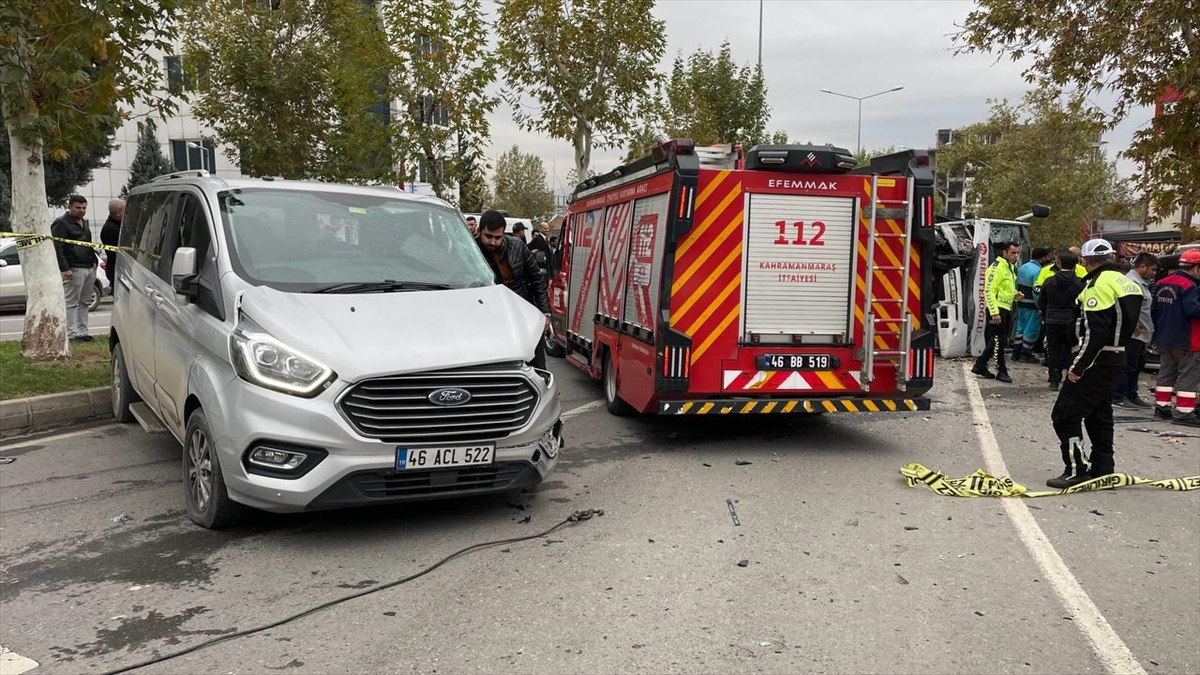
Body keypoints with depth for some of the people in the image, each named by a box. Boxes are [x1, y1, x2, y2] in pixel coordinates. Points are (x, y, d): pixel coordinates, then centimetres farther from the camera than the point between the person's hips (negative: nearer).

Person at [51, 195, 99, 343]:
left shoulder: (84, 223, 21)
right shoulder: (61, 223, -6)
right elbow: (57, 247, -13)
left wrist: (94, 261, 16)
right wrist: (65, 268, -19)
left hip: (89, 269, 8)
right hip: (73, 269, -8)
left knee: (84, 302, 10)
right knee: (71, 303, -6)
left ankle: (83, 332, 15)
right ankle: (72, 334, -5)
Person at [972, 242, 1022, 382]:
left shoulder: (1010, 267, 18)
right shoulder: (997, 267, -13)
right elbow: (989, 290, -19)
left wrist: (1015, 294, 8)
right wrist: (994, 312, -23)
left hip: (1007, 309, 10)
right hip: (997, 309, -10)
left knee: (997, 340, 12)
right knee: (999, 341, -3)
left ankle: (980, 366, 21)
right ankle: (1001, 372, 5)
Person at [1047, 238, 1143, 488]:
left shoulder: (1099, 284, -17)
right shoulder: (1126, 282, 13)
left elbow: (1094, 332, -23)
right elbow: (1125, 324, 18)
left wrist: (1078, 366, -19)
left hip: (1096, 361, -10)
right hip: (1117, 358, 10)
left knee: (1065, 415, -6)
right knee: (1100, 415, 18)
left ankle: (1077, 470, -6)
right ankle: (1102, 469, 23)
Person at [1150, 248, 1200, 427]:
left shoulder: (1162, 284, 9)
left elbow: (1155, 310, 16)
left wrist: (1159, 331, 24)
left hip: (1164, 339, 8)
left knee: (1166, 373, 16)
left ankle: (1161, 406, 20)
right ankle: (1184, 412, -3)